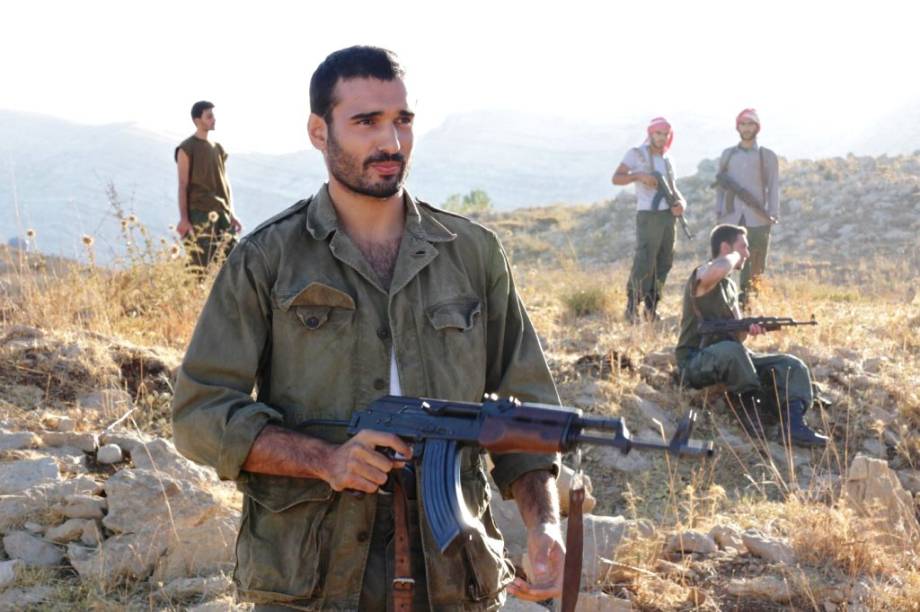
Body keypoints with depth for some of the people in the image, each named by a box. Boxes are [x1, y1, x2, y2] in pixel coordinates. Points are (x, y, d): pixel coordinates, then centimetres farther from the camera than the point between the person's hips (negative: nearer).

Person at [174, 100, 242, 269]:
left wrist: (231, 214, 14)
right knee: (199, 264, -9)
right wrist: (184, 219, -14)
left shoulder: (217, 148, 16)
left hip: (222, 213, 6)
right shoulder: (186, 149, -3)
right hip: (199, 213, -6)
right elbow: (183, 185, -7)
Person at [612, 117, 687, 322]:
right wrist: (638, 175, -22)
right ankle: (632, 307, -4)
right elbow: (616, 178, -5)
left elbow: (673, 188, 17)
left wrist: (681, 202, -5)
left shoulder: (667, 160, 18)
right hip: (648, 215, -7)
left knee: (664, 263, 8)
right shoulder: (636, 154, 1)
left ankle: (651, 307, 16)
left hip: (668, 215, 7)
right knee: (643, 263, -12)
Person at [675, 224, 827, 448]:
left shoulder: (730, 285, 19)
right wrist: (735, 254, -12)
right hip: (695, 363, -8)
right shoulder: (702, 276, -7)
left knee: (791, 366, -8)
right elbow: (717, 271, -36)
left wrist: (747, 328, -4)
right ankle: (752, 408, -25)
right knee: (730, 350, -41)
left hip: (730, 359, 8)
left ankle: (793, 426, -29)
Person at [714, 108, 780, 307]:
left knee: (754, 266, -1)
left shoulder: (768, 156, 8)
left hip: (757, 220, -1)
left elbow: (773, 187, 5)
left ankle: (748, 301, 4)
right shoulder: (727, 154, 13)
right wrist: (718, 212, 5)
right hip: (730, 219, 1)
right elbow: (720, 185, 14)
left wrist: (773, 215, -5)